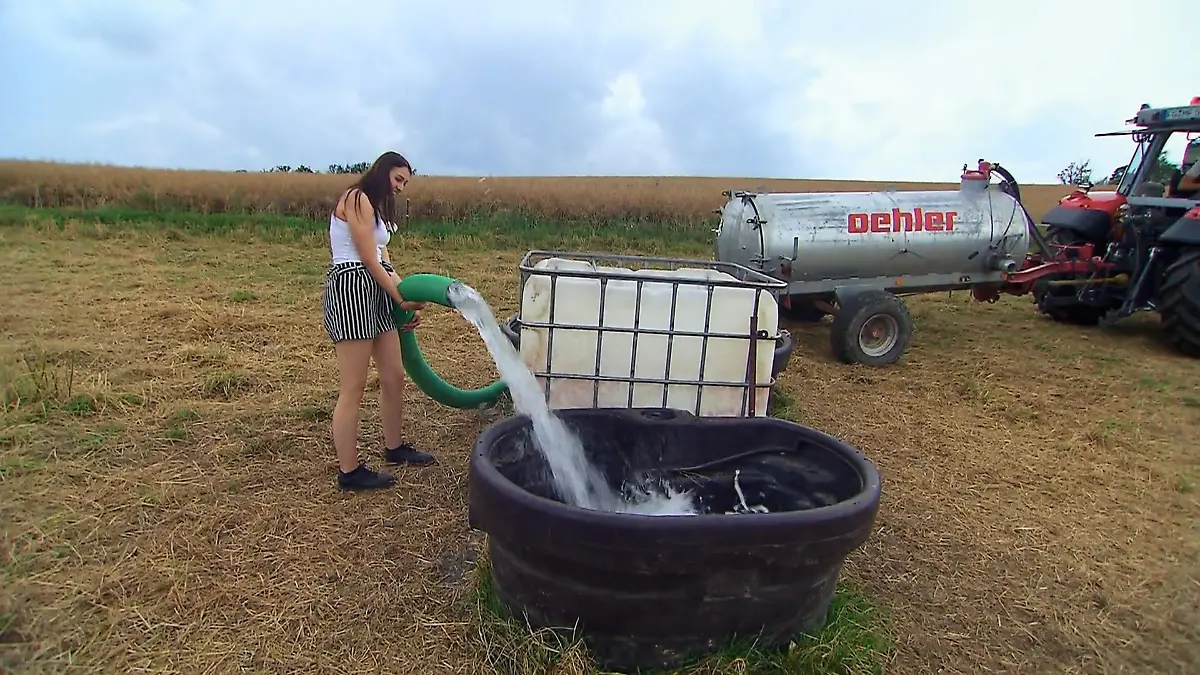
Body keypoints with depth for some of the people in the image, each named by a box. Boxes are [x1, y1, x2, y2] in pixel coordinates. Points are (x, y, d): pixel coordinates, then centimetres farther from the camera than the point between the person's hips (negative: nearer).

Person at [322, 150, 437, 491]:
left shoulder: (376, 207, 24)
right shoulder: (356, 198, -6)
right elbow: (368, 260, -12)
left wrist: (410, 301, 4)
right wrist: (402, 298, -5)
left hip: (377, 291, 10)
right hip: (351, 287, -10)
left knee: (394, 377, 14)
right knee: (353, 388, -5)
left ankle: (394, 447, 31)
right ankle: (349, 472, 3)